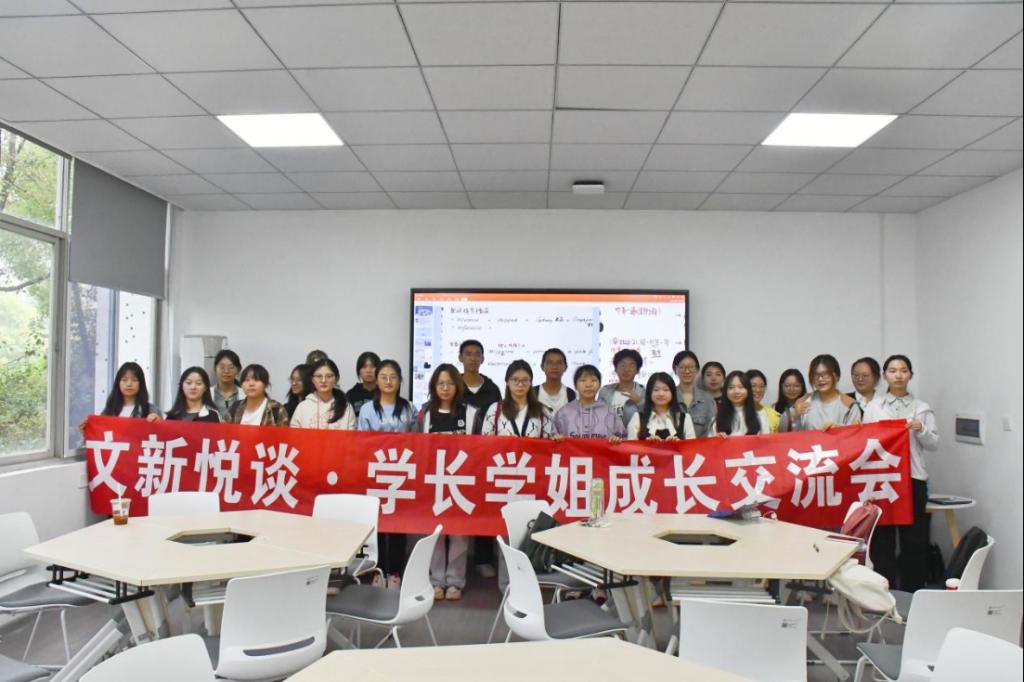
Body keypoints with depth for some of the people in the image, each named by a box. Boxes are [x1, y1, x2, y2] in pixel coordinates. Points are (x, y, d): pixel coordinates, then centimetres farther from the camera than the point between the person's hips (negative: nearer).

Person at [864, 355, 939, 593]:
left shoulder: (922, 408, 8)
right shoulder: (873, 407, 7)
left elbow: (933, 445, 6)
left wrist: (921, 430, -12)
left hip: (913, 478, 1)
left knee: (914, 540, 3)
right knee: (882, 539, 3)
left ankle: (912, 594, 15)